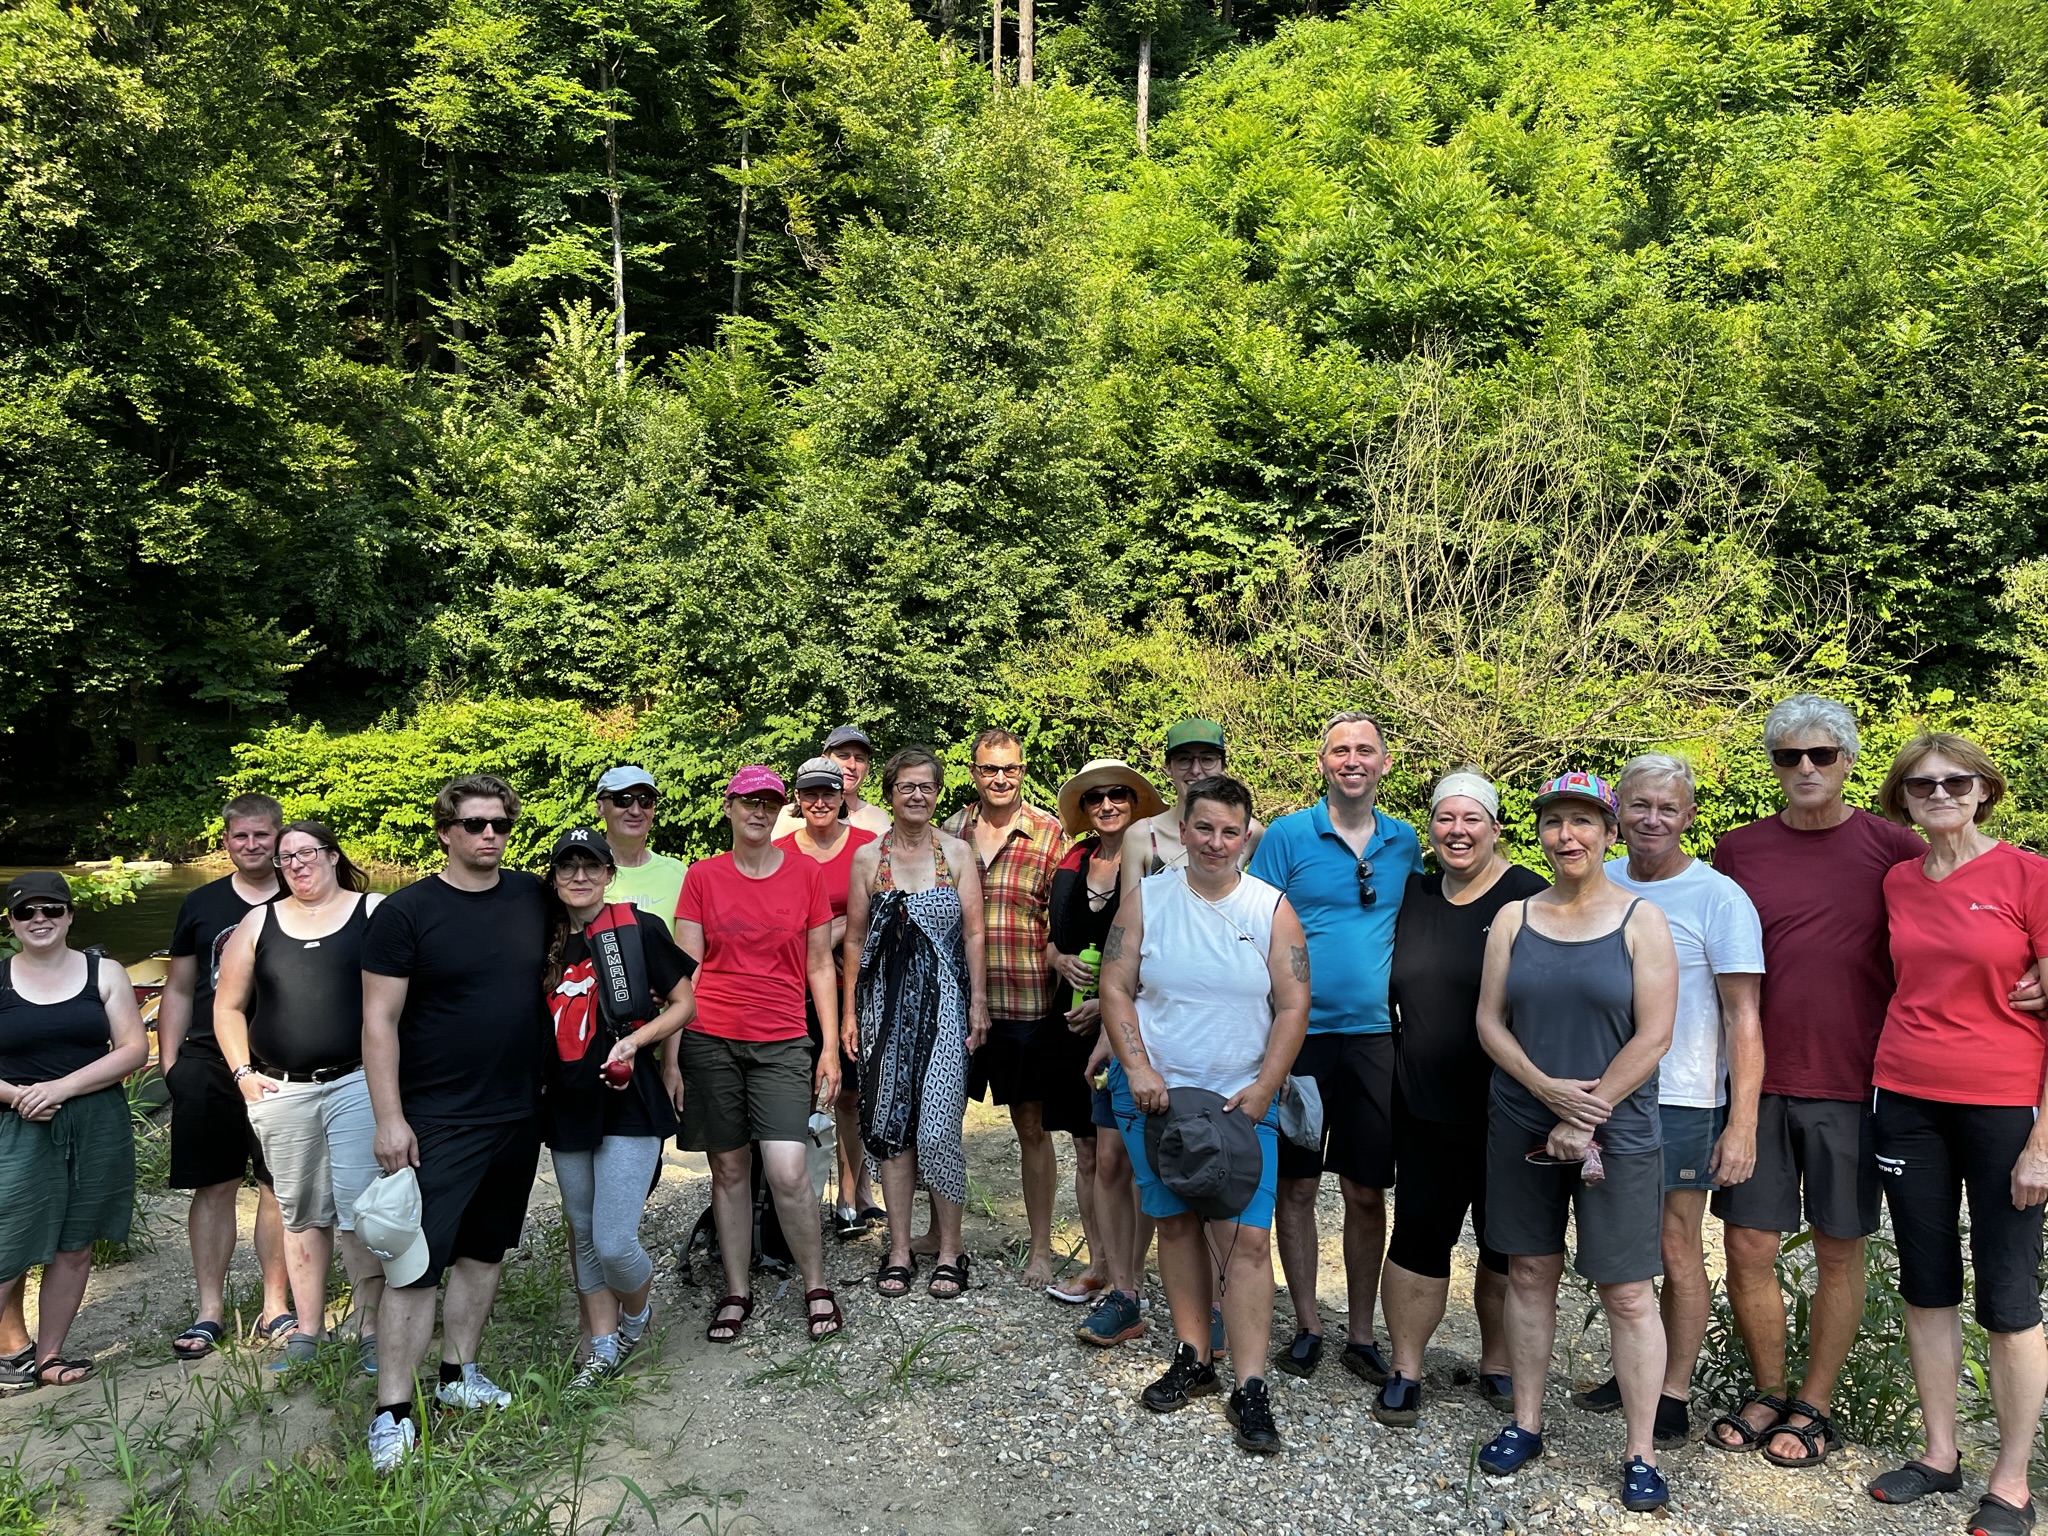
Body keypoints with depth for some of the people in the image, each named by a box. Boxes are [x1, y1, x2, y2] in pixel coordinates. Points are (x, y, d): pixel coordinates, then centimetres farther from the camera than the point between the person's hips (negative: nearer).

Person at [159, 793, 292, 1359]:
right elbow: (179, 990, 13)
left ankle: (276, 1307, 16)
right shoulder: (200, 904, 9)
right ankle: (210, 1311, 18)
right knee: (213, 1187, 7)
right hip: (208, 1064, 2)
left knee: (279, 1187, 4)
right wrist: (169, 1062, 6)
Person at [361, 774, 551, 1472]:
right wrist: (389, 1118, -14)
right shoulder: (406, 911, -10)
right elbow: (379, 1020, -10)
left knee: (485, 1249, 16)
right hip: (438, 1120, -5)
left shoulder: (534, 897, 2)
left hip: (519, 1113, 5)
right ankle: (392, 1412, 7)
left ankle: (458, 1374, 31)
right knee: (417, 1263, -4)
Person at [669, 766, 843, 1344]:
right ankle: (737, 1292, 25)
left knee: (787, 1171, -10)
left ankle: (817, 1286, 11)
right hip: (710, 1040, 1)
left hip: (782, 1042, -1)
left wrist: (830, 1048, 4)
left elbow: (820, 966, 8)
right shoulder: (702, 876, 3)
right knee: (729, 1169, 8)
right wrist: (670, 1056, -2)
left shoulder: (806, 873, 4)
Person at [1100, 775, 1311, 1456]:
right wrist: (1138, 1068, -10)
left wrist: (1263, 1089, -10)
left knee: (1246, 1237, -6)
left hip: (1242, 1099, -1)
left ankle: (1249, 1388, 3)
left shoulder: (1272, 908, -3)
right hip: (1155, 1094, 2)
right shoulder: (1147, 899, 0)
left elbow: (1293, 1006, -3)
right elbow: (1115, 989, 0)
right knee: (1176, 1222, 11)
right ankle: (1192, 1359, 26)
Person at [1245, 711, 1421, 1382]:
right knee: (1297, 1186, 6)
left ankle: (1362, 1334, 23)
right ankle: (1307, 1326, 22)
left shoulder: (1405, 841, 8)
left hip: (1375, 1033, 2)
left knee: (1367, 1193, 9)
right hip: (1300, 1031, -2)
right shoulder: (1287, 836, -3)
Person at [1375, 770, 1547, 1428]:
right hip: (1427, 1109, 3)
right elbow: (1391, 992, 20)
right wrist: (1401, 1056, 13)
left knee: (1506, 1241, 10)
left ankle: (1498, 1363, 28)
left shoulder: (1530, 898, -7)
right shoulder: (1413, 896, 7)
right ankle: (1405, 1369, 16)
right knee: (1419, 1232, 4)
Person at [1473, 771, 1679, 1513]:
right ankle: (1525, 1423, 25)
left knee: (1627, 1291, 2)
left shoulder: (1641, 920, -5)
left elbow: (1653, 1037, -10)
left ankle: (1641, 1453, 14)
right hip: (1522, 1126, 3)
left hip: (1616, 1132, -3)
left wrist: (1586, 1118, -12)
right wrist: (1548, 1088, -13)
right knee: (1529, 1272, 11)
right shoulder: (1514, 918, 5)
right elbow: (1489, 1021, 2)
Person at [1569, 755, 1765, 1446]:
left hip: (1681, 1102, -4)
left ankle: (1674, 1396, 18)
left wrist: (1743, 1122, -15)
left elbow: (1743, 1017, -10)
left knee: (1678, 1251, 5)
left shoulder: (1719, 897, -9)